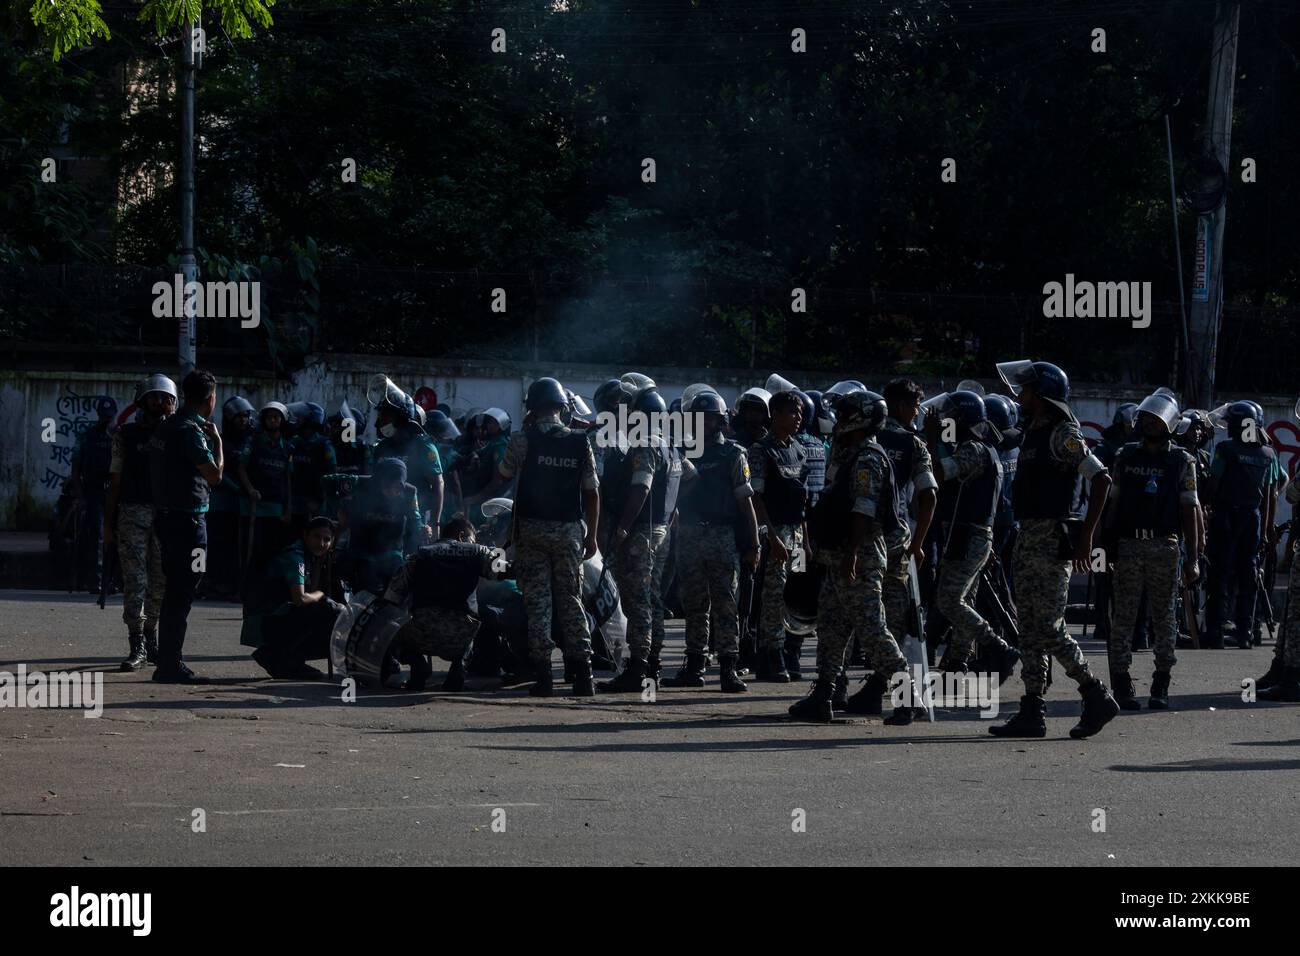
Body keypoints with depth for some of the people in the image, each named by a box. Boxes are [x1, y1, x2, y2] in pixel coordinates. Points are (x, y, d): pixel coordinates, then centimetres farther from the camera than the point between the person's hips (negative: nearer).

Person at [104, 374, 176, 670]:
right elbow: (115, 479, 7)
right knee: (135, 580, -8)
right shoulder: (127, 434, 8)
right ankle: (137, 647, -9)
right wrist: (108, 523, 4)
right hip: (132, 513, -1)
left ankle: (151, 638, 19)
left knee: (161, 581, 4)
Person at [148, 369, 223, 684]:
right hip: (188, 518, -10)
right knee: (181, 593, -7)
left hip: (166, 515, 10)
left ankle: (168, 661, 19)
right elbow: (215, 475, -18)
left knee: (174, 591, 15)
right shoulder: (191, 430, -16)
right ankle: (171, 666, -7)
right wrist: (216, 440, -4)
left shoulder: (164, 427, 13)